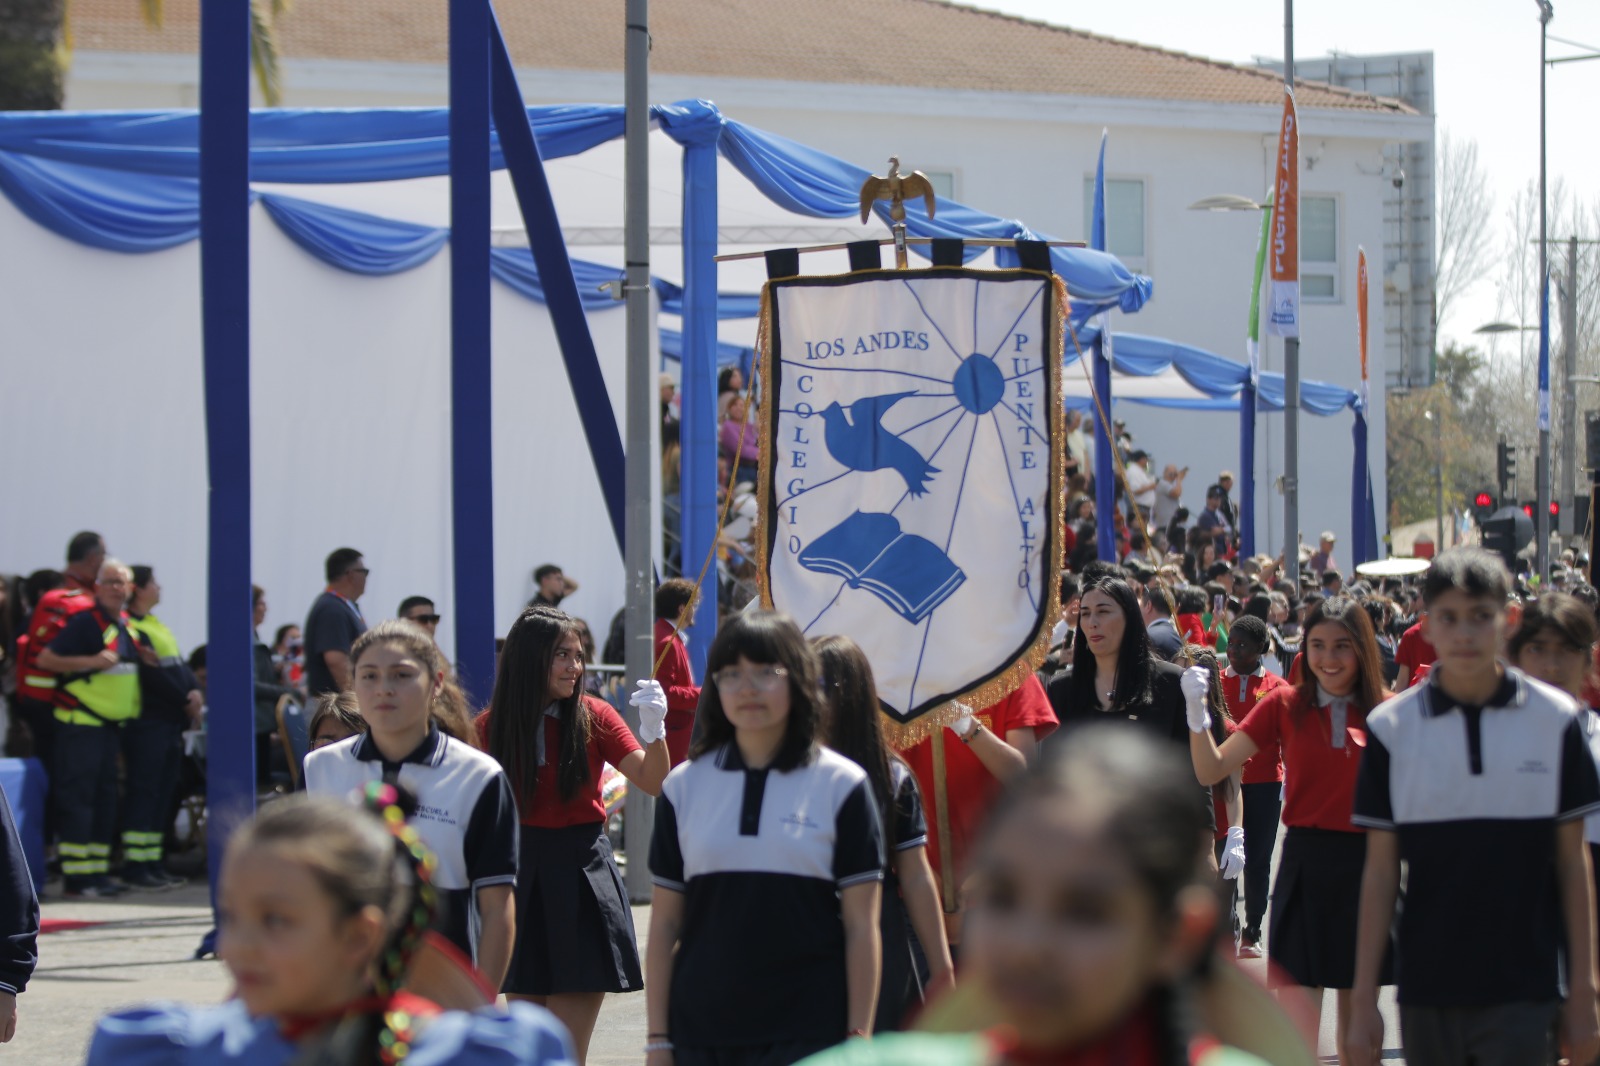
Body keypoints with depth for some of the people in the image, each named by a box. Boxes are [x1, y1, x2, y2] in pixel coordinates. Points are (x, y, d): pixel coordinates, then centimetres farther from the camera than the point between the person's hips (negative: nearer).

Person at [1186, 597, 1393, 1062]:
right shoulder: (1286, 705, 2)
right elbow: (1212, 770, -3)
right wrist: (1196, 713, -16)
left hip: (1366, 865, 1)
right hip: (1305, 862, -1)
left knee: (1358, 1011, 10)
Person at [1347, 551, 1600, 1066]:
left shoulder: (1554, 719, -1)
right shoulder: (1392, 728, 0)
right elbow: (1380, 870, 2)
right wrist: (1364, 999, -1)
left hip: (1523, 990, -1)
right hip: (1428, 991, 1)